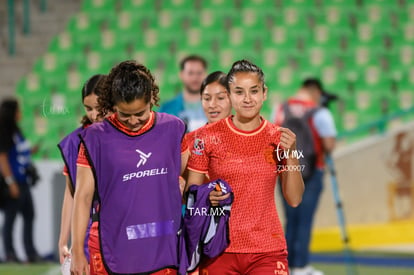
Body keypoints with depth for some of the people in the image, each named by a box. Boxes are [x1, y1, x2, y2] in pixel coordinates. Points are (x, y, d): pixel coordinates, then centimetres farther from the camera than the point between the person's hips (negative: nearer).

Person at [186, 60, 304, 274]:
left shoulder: (278, 138, 3)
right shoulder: (208, 137, -2)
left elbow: (294, 199, 1)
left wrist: (291, 155, -9)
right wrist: (207, 197, -16)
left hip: (267, 251, 0)